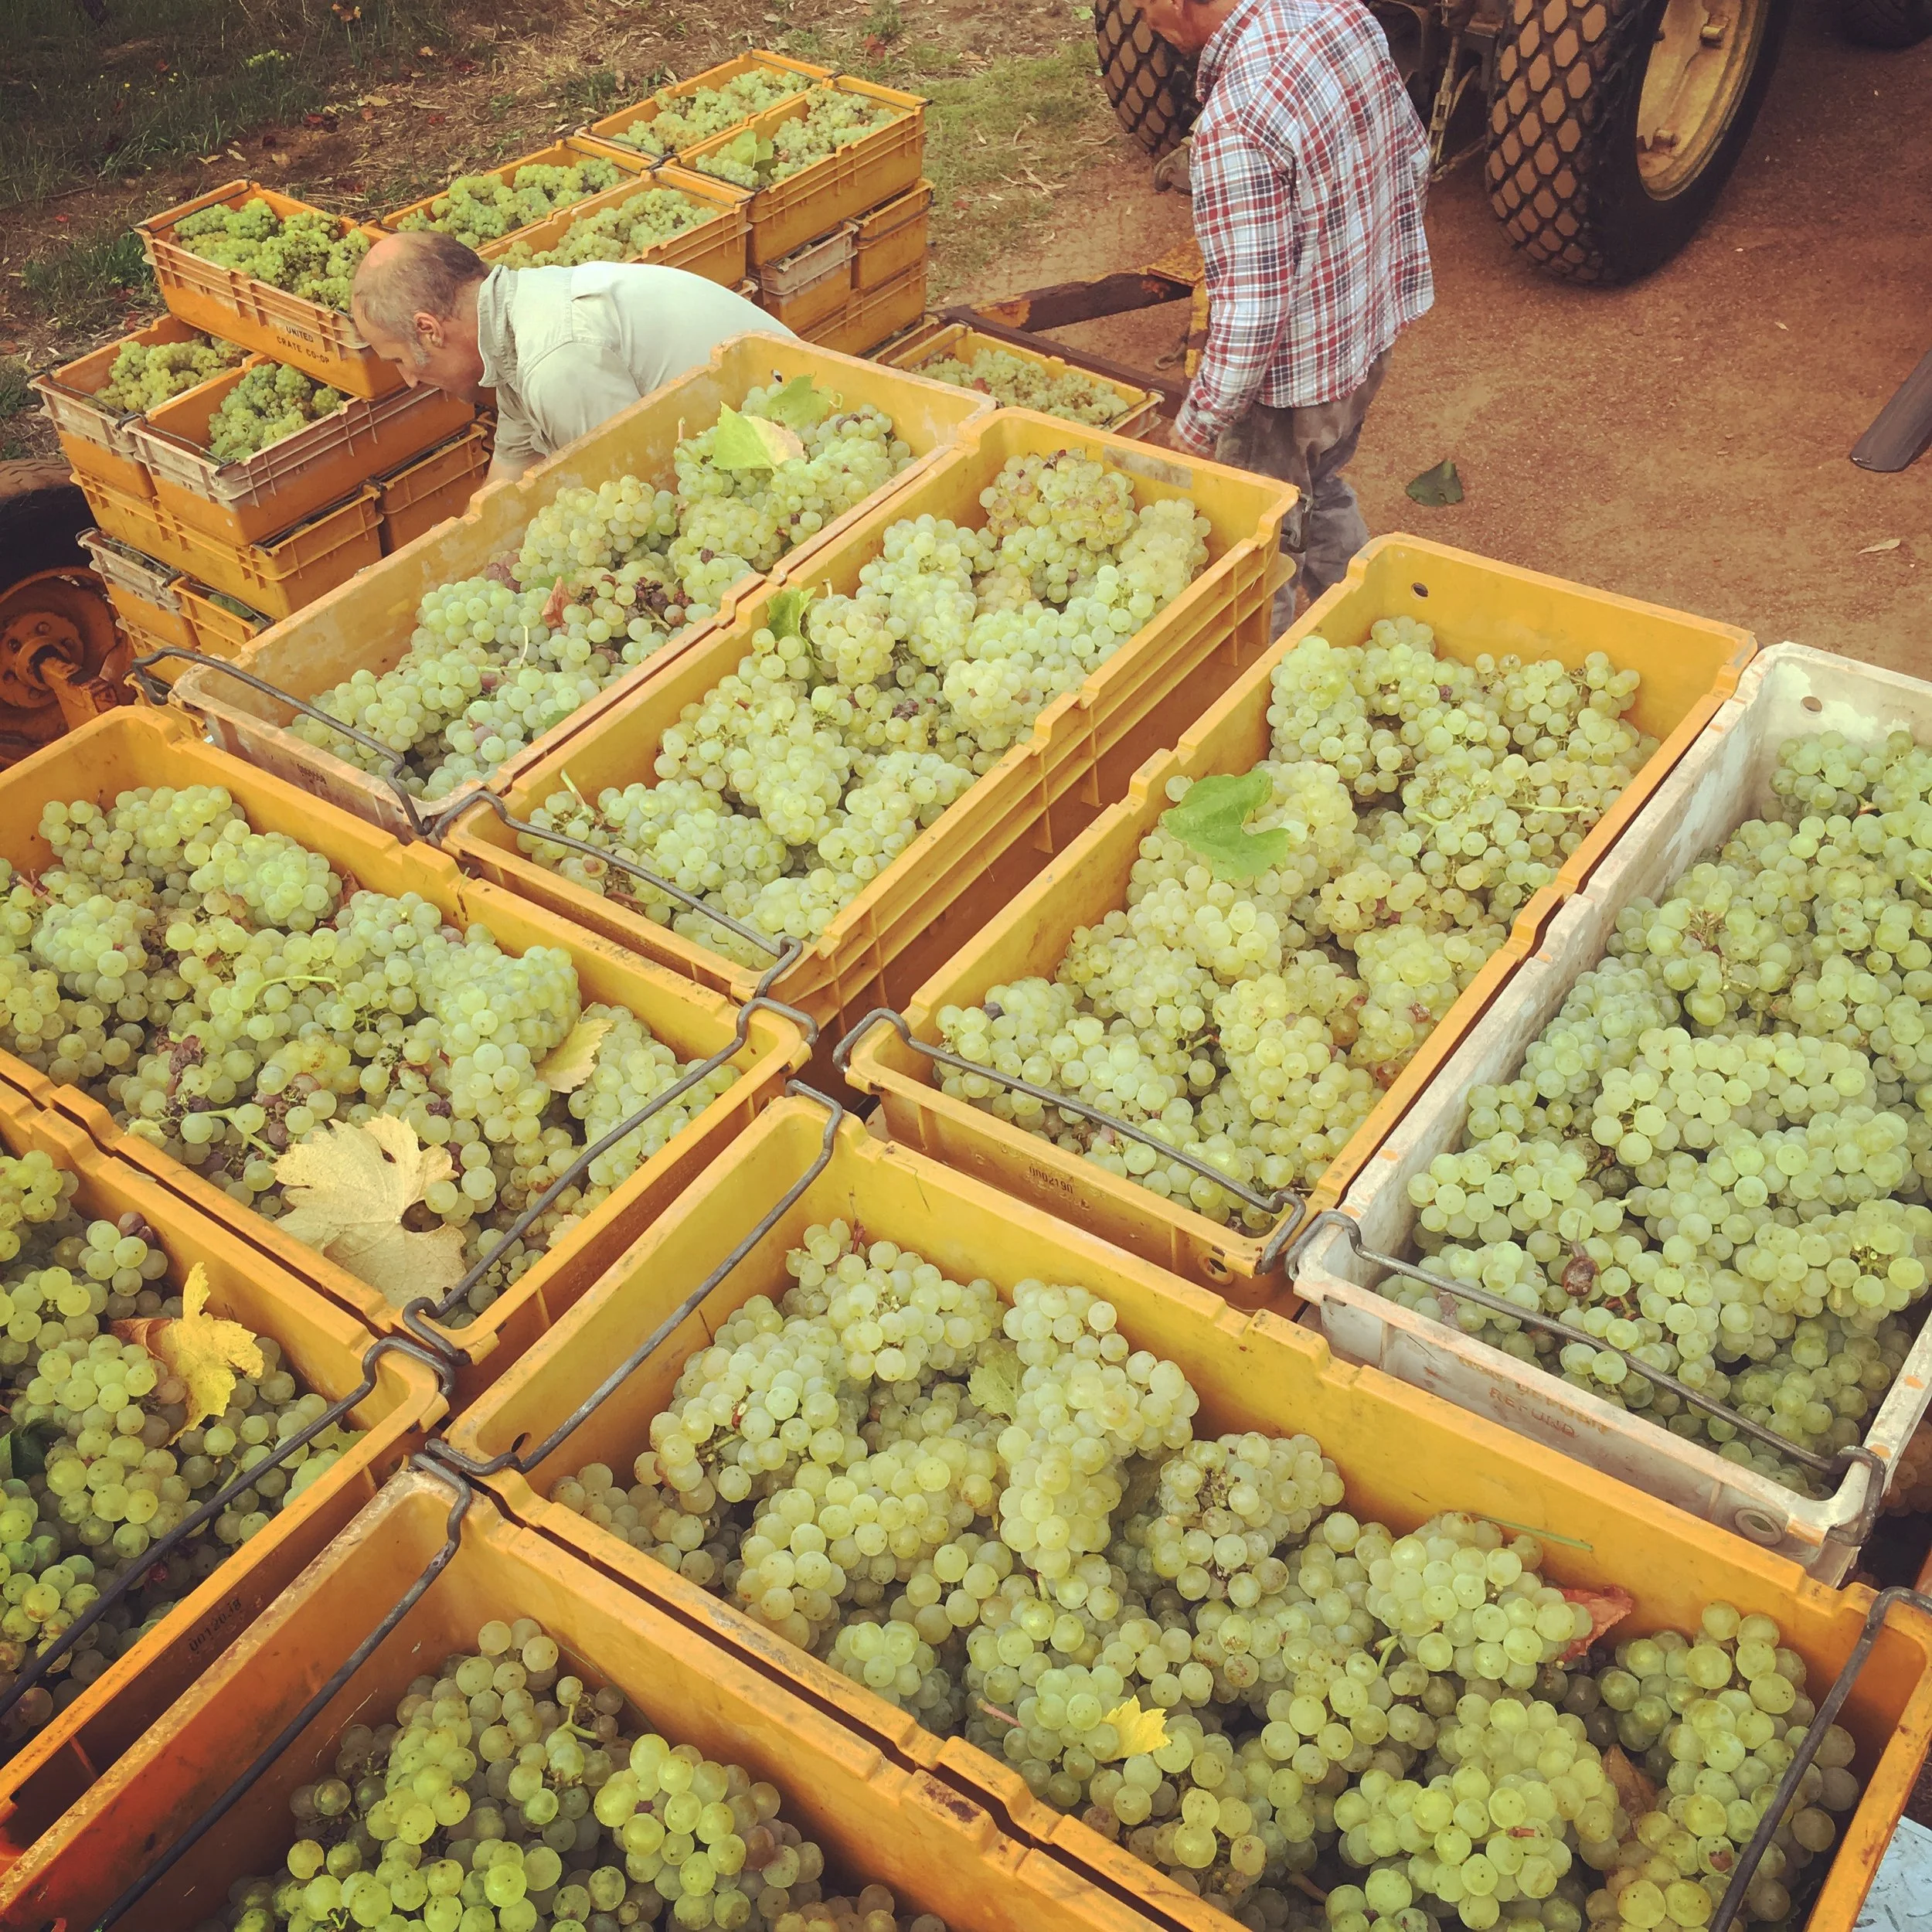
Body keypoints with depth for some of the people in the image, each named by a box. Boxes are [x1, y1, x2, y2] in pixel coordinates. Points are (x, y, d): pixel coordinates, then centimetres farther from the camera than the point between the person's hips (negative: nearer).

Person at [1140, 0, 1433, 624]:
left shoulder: (1233, 126, -34)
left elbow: (1251, 312, -30)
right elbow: (1413, 157, 6)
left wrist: (1197, 424, -17)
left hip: (1292, 380, -9)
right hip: (1373, 327, 9)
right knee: (1324, 490, 32)